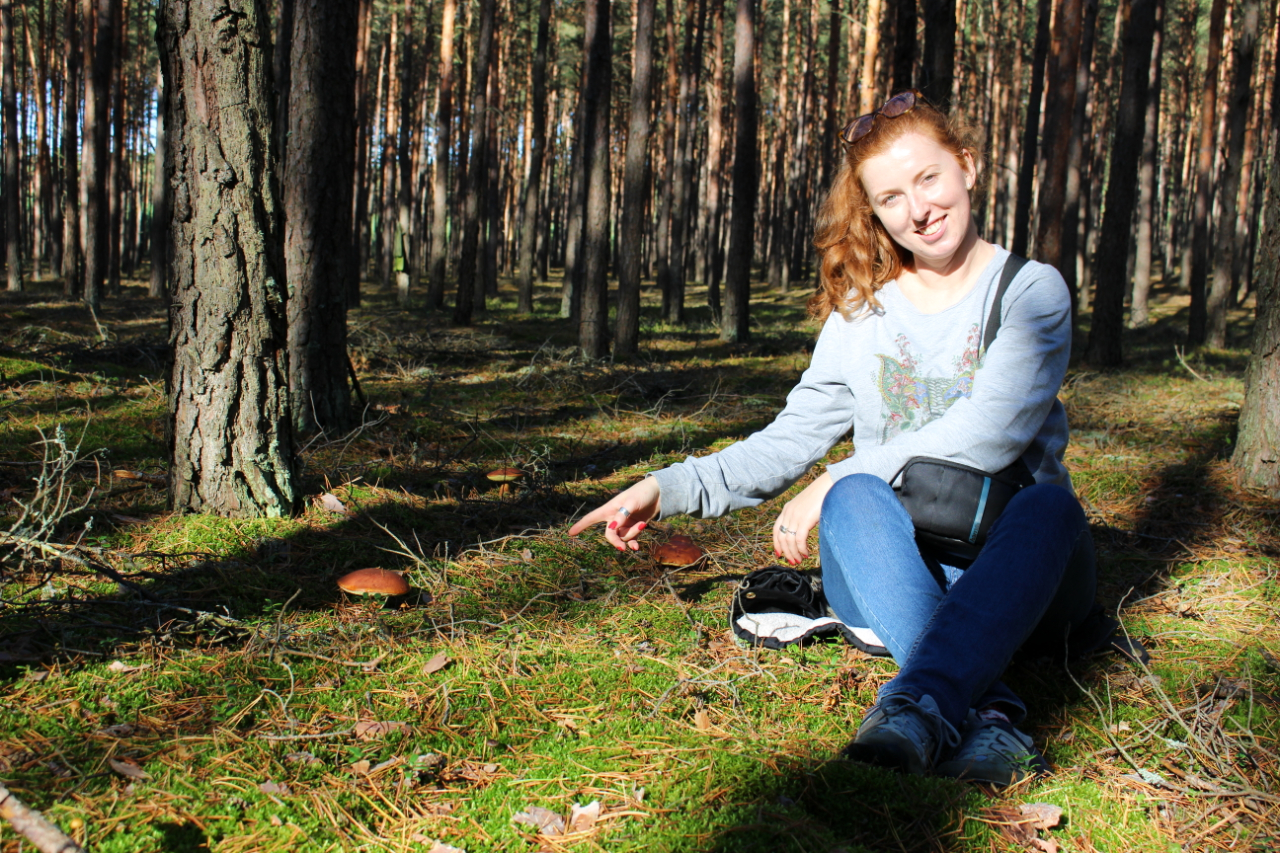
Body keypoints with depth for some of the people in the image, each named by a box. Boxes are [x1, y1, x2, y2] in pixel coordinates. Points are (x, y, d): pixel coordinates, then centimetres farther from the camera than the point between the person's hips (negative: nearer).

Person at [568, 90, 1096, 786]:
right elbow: (792, 438, 9)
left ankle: (920, 706, -56)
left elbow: (989, 435, -15)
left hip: (1013, 569, -2)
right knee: (856, 498, -31)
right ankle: (981, 711, -50)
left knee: (1050, 503, -35)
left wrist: (834, 483, -18)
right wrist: (671, 488, -4)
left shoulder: (1031, 291, 0)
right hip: (893, 564, 2)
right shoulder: (862, 310, 11)